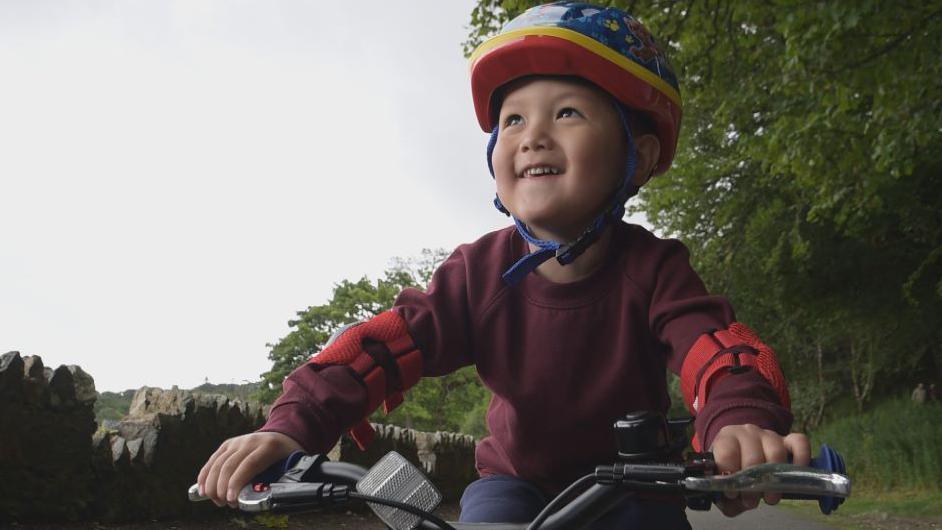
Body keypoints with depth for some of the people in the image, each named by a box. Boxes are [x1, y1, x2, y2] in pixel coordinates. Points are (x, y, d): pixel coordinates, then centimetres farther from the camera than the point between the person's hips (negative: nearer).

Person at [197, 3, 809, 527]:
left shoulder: (651, 267, -19)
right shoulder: (480, 271, -17)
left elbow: (716, 345, -34)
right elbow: (384, 344, -23)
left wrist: (742, 421, -58)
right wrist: (293, 426, -38)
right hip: (516, 478, 1)